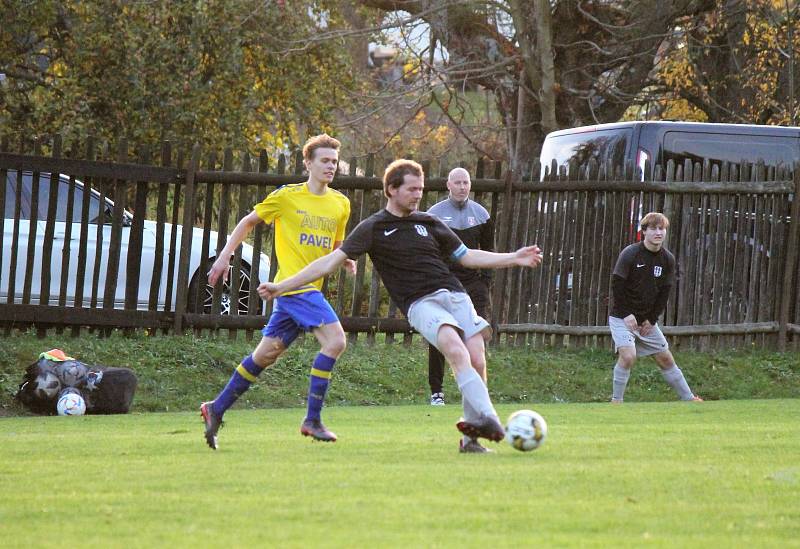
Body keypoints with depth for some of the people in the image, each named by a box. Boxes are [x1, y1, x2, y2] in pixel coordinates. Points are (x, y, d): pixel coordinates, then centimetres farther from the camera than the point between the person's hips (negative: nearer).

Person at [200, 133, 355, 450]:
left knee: (267, 353, 11)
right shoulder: (287, 196, -2)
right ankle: (312, 420, -17)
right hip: (293, 283, -7)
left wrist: (346, 259, 3)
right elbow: (249, 221, 9)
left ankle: (217, 409, 23)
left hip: (311, 288, 7)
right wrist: (225, 255, 4)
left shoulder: (340, 204, 14)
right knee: (335, 340, -20)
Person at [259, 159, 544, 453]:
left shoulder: (428, 223, 18)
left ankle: (470, 438, 1)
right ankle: (488, 418, -43)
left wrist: (514, 259, 19)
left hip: (454, 294, 5)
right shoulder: (373, 228, 6)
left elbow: (466, 257, 26)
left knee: (477, 362, -11)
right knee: (457, 351, -30)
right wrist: (282, 286, -2)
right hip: (420, 303, -5)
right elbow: (331, 261, 4)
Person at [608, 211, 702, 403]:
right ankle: (616, 401, -11)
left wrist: (652, 319, -2)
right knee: (628, 355, -23)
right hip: (622, 317, -5)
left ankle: (689, 398, 21)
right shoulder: (630, 254, -15)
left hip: (647, 320, 5)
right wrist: (626, 315, -16)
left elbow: (664, 292, 4)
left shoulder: (668, 259, -1)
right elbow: (617, 285, -13)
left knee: (665, 358, 10)